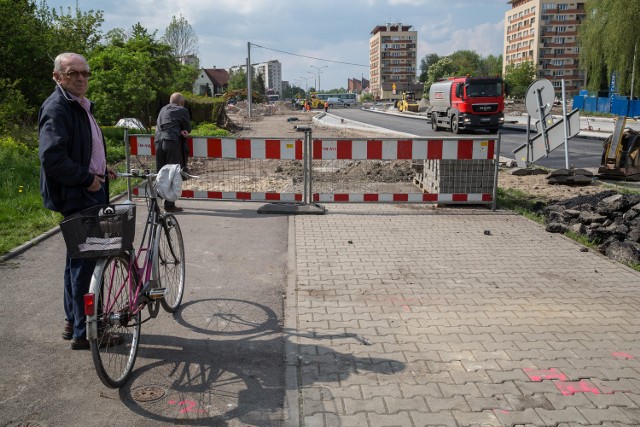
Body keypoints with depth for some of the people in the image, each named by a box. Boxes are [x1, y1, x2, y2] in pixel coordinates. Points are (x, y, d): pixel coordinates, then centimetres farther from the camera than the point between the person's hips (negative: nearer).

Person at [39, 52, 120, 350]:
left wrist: (101, 171, 14)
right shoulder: (57, 108, -15)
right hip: (76, 197, -10)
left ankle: (73, 322, 31)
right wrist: (87, 178, -19)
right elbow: (52, 158, -25)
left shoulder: (81, 106, 17)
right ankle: (84, 332, 6)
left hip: (88, 193, 10)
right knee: (84, 261, -5)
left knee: (78, 259, 17)